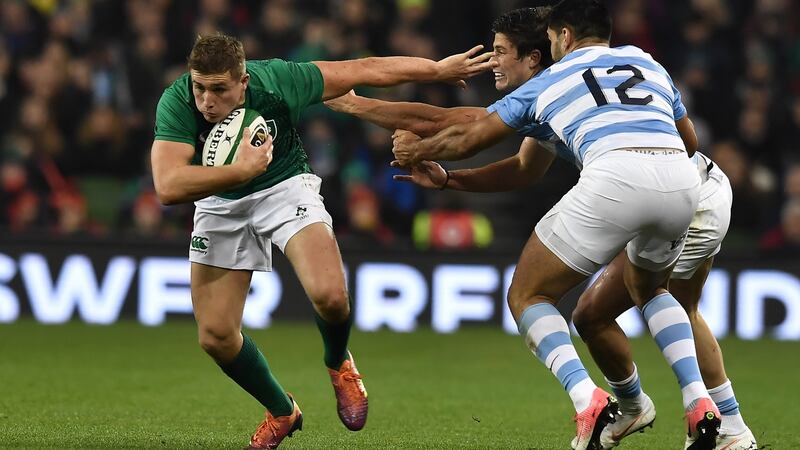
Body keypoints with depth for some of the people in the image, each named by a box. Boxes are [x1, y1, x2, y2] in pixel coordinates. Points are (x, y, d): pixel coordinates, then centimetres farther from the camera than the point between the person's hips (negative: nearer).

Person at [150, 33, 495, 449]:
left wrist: (439, 69, -4)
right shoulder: (176, 103, -30)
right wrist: (243, 169, -45)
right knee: (215, 336, -5)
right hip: (219, 200, 2)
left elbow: (365, 70, -15)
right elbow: (168, 187, -41)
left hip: (284, 186, -1)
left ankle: (338, 363, 10)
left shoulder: (276, 83, -29)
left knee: (329, 295, -27)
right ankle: (282, 412, 24)